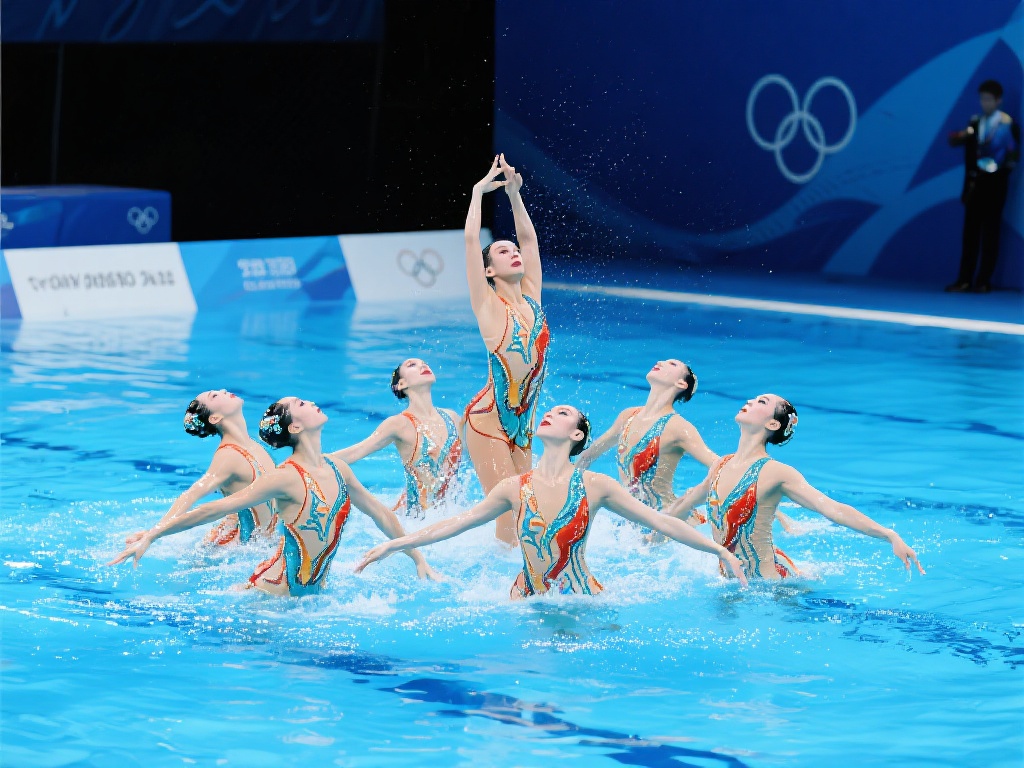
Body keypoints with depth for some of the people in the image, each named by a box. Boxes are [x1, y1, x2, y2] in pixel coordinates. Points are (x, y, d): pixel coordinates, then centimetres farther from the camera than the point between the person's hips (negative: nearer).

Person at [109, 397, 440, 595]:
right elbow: (213, 510, -20)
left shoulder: (337, 470, 4)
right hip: (272, 594, -7)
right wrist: (149, 536, -25)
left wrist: (418, 560, 23)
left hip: (312, 592, 7)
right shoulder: (287, 478, -18)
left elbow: (380, 513, 19)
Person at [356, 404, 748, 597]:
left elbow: (661, 522, -4)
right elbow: (455, 524, 8)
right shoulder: (516, 488, 0)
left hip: (582, 599, 0)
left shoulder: (595, 486, -6)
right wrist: (392, 546, 8)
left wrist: (721, 551, -7)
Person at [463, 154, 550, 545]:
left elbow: (528, 237, 15)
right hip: (488, 421, -6)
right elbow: (471, 239, -9)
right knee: (508, 511, -12)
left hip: (521, 423, 6)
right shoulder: (490, 306, -6)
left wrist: (514, 193, 11)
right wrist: (478, 191, 0)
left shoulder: (531, 300, 9)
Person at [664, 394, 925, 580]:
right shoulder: (722, 466, 4)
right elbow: (686, 503, 24)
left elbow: (834, 509, -24)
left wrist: (890, 536, -35)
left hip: (772, 582, -6)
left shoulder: (775, 473, -16)